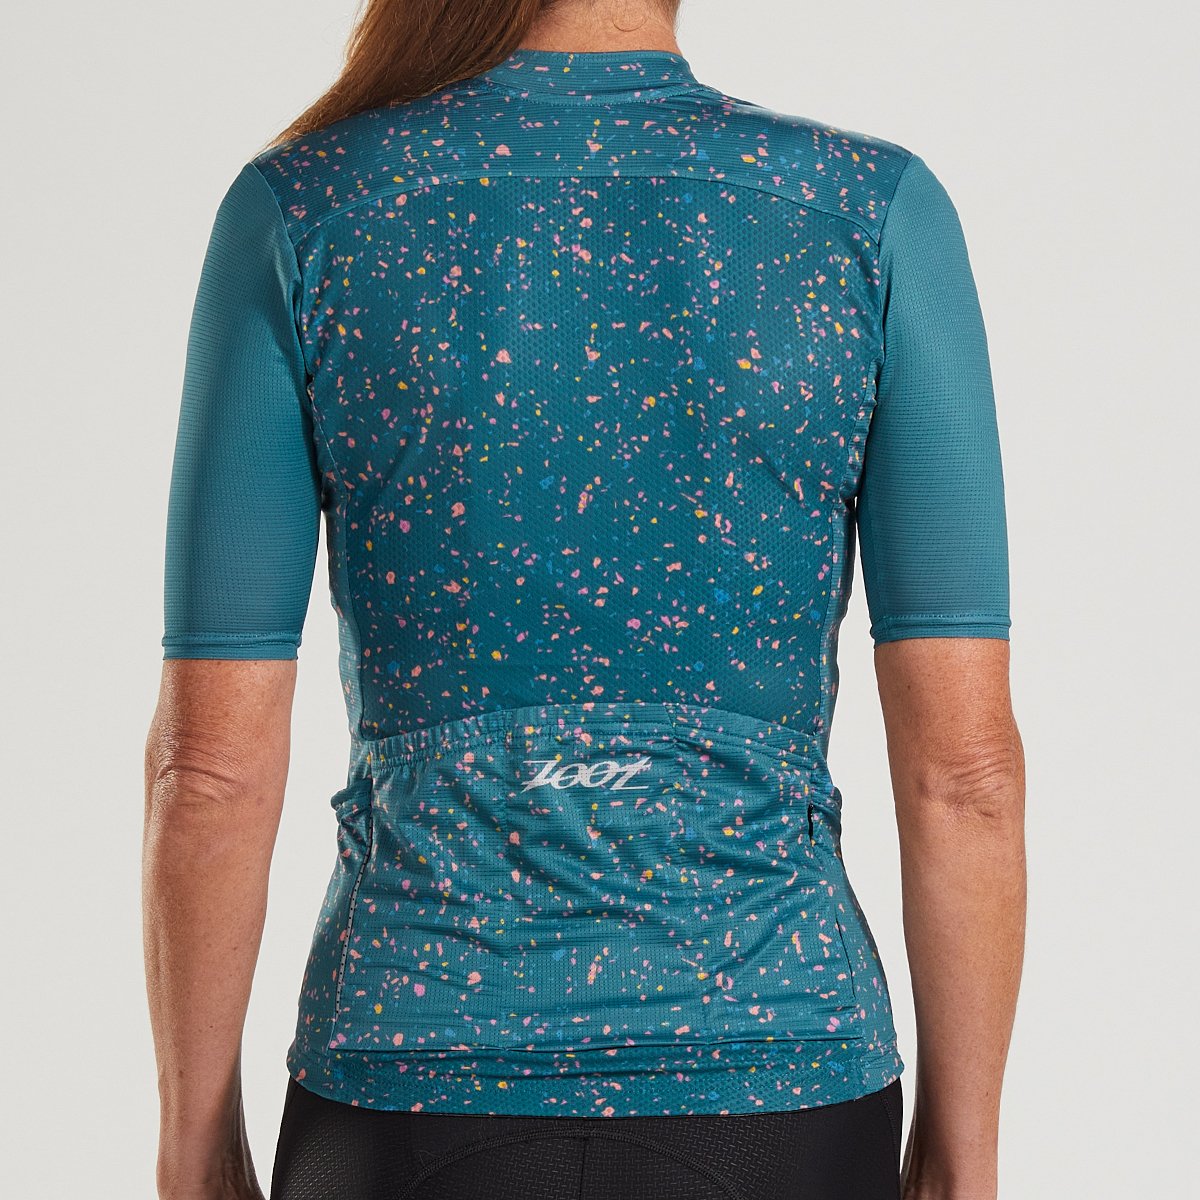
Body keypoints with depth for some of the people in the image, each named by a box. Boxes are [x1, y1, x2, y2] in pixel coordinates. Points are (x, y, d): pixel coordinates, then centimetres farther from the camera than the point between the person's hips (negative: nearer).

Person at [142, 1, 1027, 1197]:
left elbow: (211, 760, -6)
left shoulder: (300, 216, -7)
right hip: (768, 1094, 0)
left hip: (422, 1089, 0)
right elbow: (963, 759, -7)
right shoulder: (874, 213, -6)